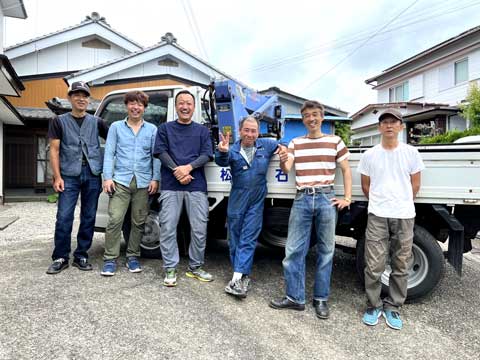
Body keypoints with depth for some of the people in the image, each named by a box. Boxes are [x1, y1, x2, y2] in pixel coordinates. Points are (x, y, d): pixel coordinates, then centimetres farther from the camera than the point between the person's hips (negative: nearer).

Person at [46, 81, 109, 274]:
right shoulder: (59, 121, 9)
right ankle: (60, 258, 8)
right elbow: (54, 150, 4)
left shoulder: (96, 122, 12)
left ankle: (81, 256, 16)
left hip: (92, 175, 2)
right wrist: (57, 176, -5)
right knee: (64, 218, -4)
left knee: (89, 218, 5)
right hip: (69, 175, -1)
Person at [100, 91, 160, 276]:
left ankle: (133, 257, 20)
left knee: (138, 222, 7)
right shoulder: (116, 127, 9)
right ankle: (110, 259, 2)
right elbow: (109, 153, 4)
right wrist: (107, 177, -6)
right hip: (121, 180, -1)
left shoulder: (152, 129, 10)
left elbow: (156, 156, 7)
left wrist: (155, 179, -3)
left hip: (143, 182, 1)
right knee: (115, 219, -9)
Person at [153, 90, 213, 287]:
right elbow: (161, 152, 3)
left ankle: (195, 267, 17)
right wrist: (176, 171, -13)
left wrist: (188, 167, -12)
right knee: (168, 227, -2)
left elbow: (206, 155, 5)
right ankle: (170, 269, 9)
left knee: (199, 228, 1)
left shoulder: (202, 130, 16)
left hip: (197, 185, 1)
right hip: (171, 185, 0)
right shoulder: (165, 128, 15)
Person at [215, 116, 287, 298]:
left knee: (248, 240, -4)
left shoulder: (266, 145, 5)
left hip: (256, 202, 0)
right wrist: (222, 151, -45)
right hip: (237, 201, 1)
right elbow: (222, 161, -22)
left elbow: (279, 145, 23)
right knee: (235, 239, 8)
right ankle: (244, 276, 23)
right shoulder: (233, 150, -2)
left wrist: (283, 149, -1)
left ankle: (237, 278, -4)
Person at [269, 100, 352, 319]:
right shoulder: (295, 143, 12)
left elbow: (346, 170, 11)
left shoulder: (335, 141, 8)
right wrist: (282, 160, -24)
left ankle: (321, 299, 19)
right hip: (302, 199, 1)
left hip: (326, 198, -1)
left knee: (326, 250, 6)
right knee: (293, 250, 1)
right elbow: (285, 169, -1)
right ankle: (295, 297, 14)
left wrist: (347, 198, 1)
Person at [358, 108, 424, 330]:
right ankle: (373, 306, 16)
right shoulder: (369, 155, 4)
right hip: (377, 216, -1)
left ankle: (393, 307, 22)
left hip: (404, 216, 1)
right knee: (374, 266, -2)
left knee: (401, 266, 7)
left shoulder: (411, 153, 4)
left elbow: (415, 185, 12)